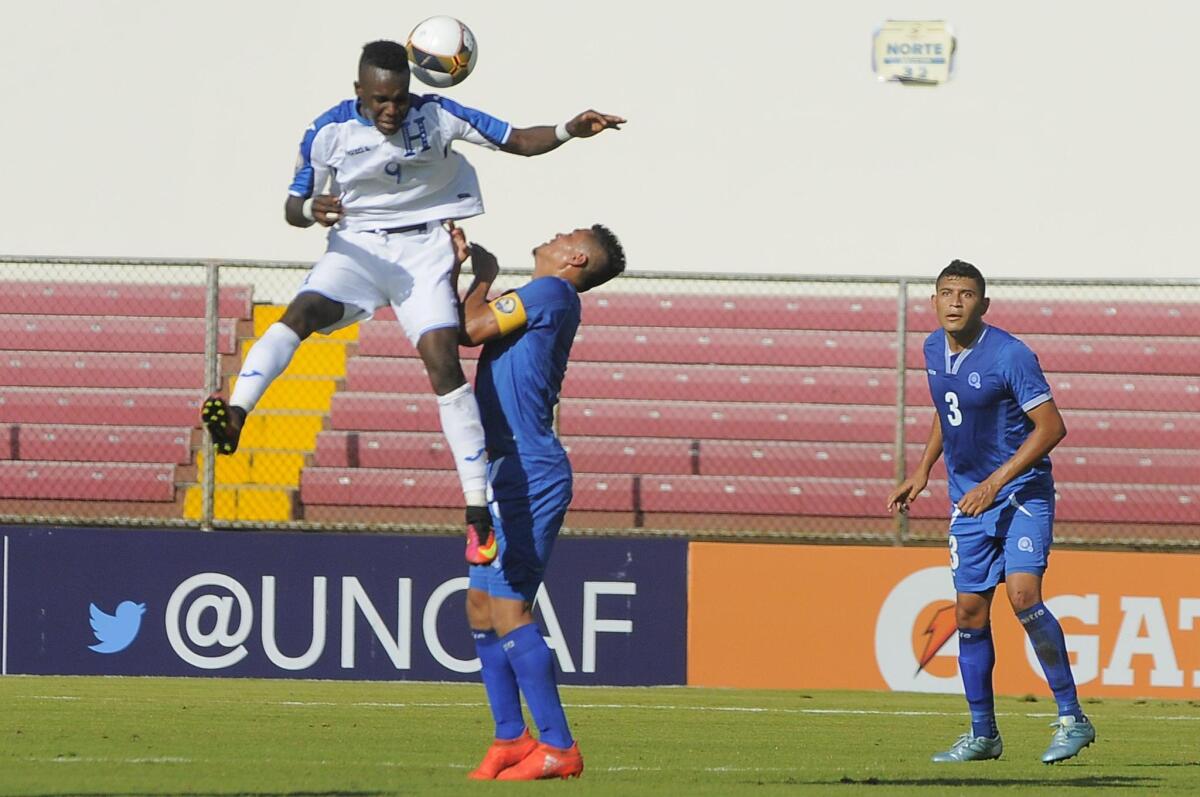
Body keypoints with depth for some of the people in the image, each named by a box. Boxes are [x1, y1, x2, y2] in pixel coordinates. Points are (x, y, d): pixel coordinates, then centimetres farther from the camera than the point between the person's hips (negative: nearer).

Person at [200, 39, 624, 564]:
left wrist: (570, 131, -19)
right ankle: (234, 416, -45)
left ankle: (478, 510, -19)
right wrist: (312, 210, -24)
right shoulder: (329, 132, -6)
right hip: (357, 245, 1)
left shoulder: (437, 115, -7)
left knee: (442, 359, -18)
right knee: (303, 312, -29)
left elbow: (517, 141, -1)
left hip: (425, 249, -1)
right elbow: (292, 208, 0)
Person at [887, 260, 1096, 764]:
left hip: (1022, 494, -7)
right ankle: (983, 735, 16)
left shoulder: (1010, 356, -18)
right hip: (967, 500, 7)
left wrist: (995, 483, -21)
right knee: (970, 613, 5)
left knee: (1023, 595, -22)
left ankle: (1071, 718, -11)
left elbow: (1051, 426, -17)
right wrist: (923, 471, 14)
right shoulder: (934, 349, 5)